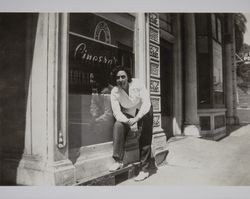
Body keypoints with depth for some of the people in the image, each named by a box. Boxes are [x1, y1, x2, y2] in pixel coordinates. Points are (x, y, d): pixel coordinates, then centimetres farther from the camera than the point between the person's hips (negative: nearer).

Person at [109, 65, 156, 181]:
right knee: (118, 125, -27)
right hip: (127, 114, 2)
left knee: (145, 139, -14)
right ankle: (118, 161, -22)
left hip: (143, 112, -2)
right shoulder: (114, 91, -14)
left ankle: (144, 169, -4)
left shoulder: (137, 84, -20)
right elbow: (116, 112, -17)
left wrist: (136, 119, -34)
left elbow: (146, 103, -23)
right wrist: (128, 122, -35)